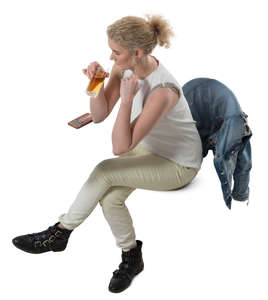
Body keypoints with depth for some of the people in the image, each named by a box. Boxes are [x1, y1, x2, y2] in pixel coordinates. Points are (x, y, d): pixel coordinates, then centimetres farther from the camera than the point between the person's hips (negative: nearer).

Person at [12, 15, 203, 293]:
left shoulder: (162, 90, -34)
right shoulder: (124, 67, -11)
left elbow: (120, 147, -32)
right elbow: (99, 115, -4)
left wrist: (127, 99, -38)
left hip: (179, 165, -7)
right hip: (147, 146, 7)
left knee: (104, 171, -24)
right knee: (109, 198, -17)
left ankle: (60, 233, -3)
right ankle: (131, 258, 6)